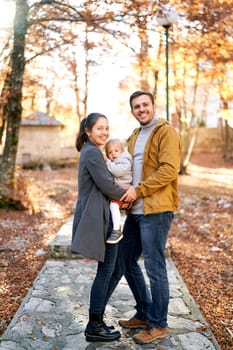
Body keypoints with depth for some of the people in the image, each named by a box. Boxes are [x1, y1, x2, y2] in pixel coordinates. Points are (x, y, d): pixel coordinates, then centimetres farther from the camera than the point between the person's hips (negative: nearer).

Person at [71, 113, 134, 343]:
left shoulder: (89, 152, 18)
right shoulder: (93, 153, -14)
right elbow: (107, 186, -18)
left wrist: (120, 198, 11)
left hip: (97, 217, 10)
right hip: (98, 219, -10)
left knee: (106, 269, 14)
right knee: (106, 270, -3)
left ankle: (96, 322, 23)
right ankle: (94, 328, 7)